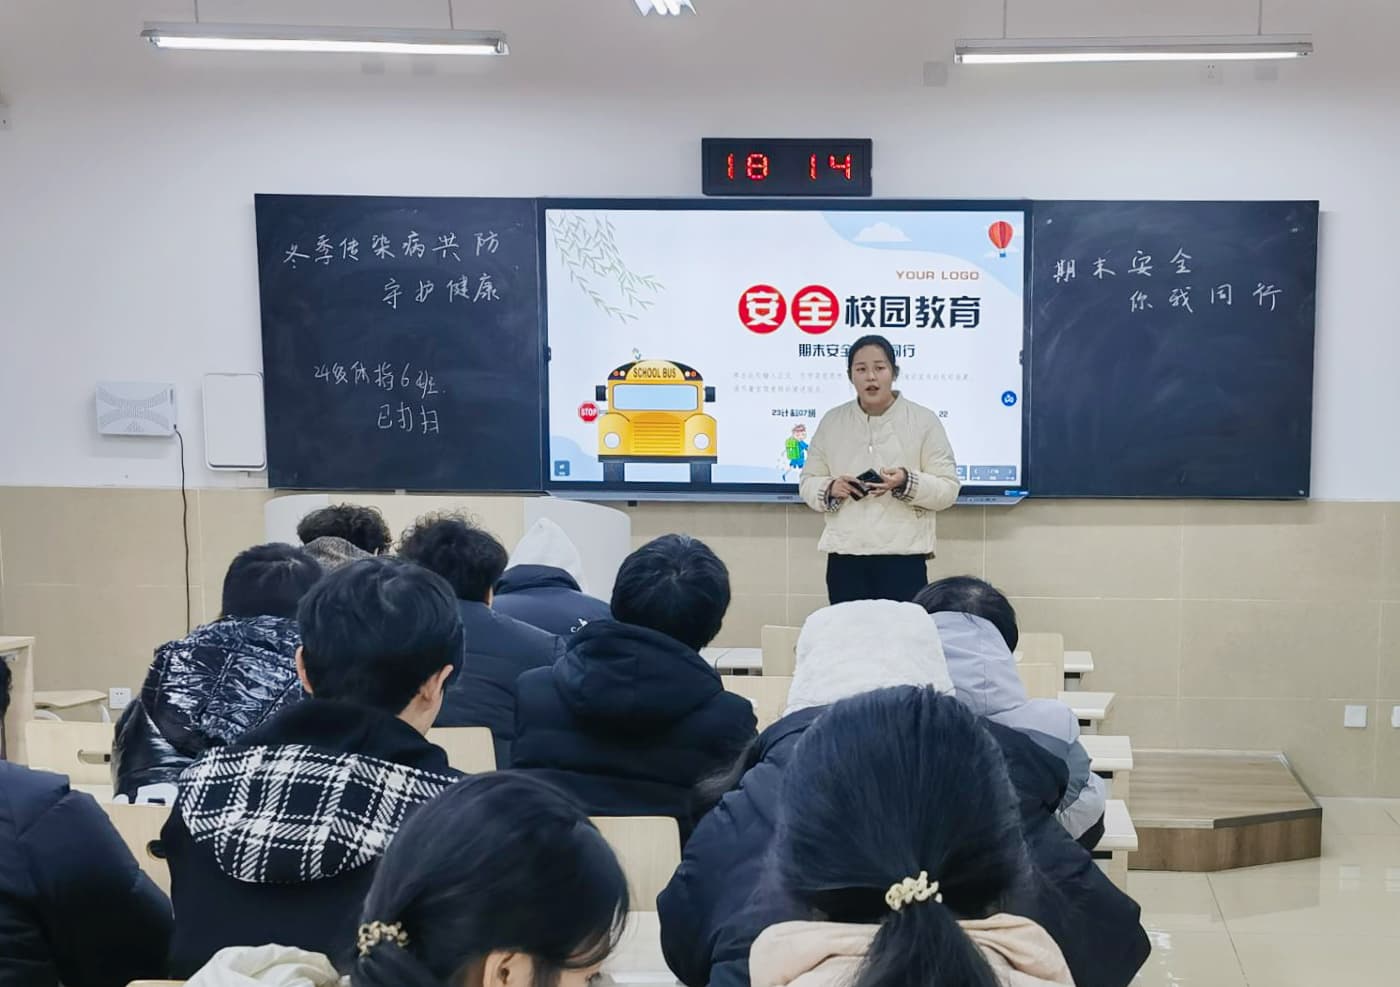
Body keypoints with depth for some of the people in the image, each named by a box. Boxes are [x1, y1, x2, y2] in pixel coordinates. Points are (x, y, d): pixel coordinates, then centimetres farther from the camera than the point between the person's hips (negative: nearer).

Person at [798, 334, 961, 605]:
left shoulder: (924, 420, 2)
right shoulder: (831, 421, 11)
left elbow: (949, 488, 0)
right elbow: (808, 483, 13)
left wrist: (907, 483, -18)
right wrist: (831, 489, -10)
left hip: (903, 557, -2)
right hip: (844, 557, 2)